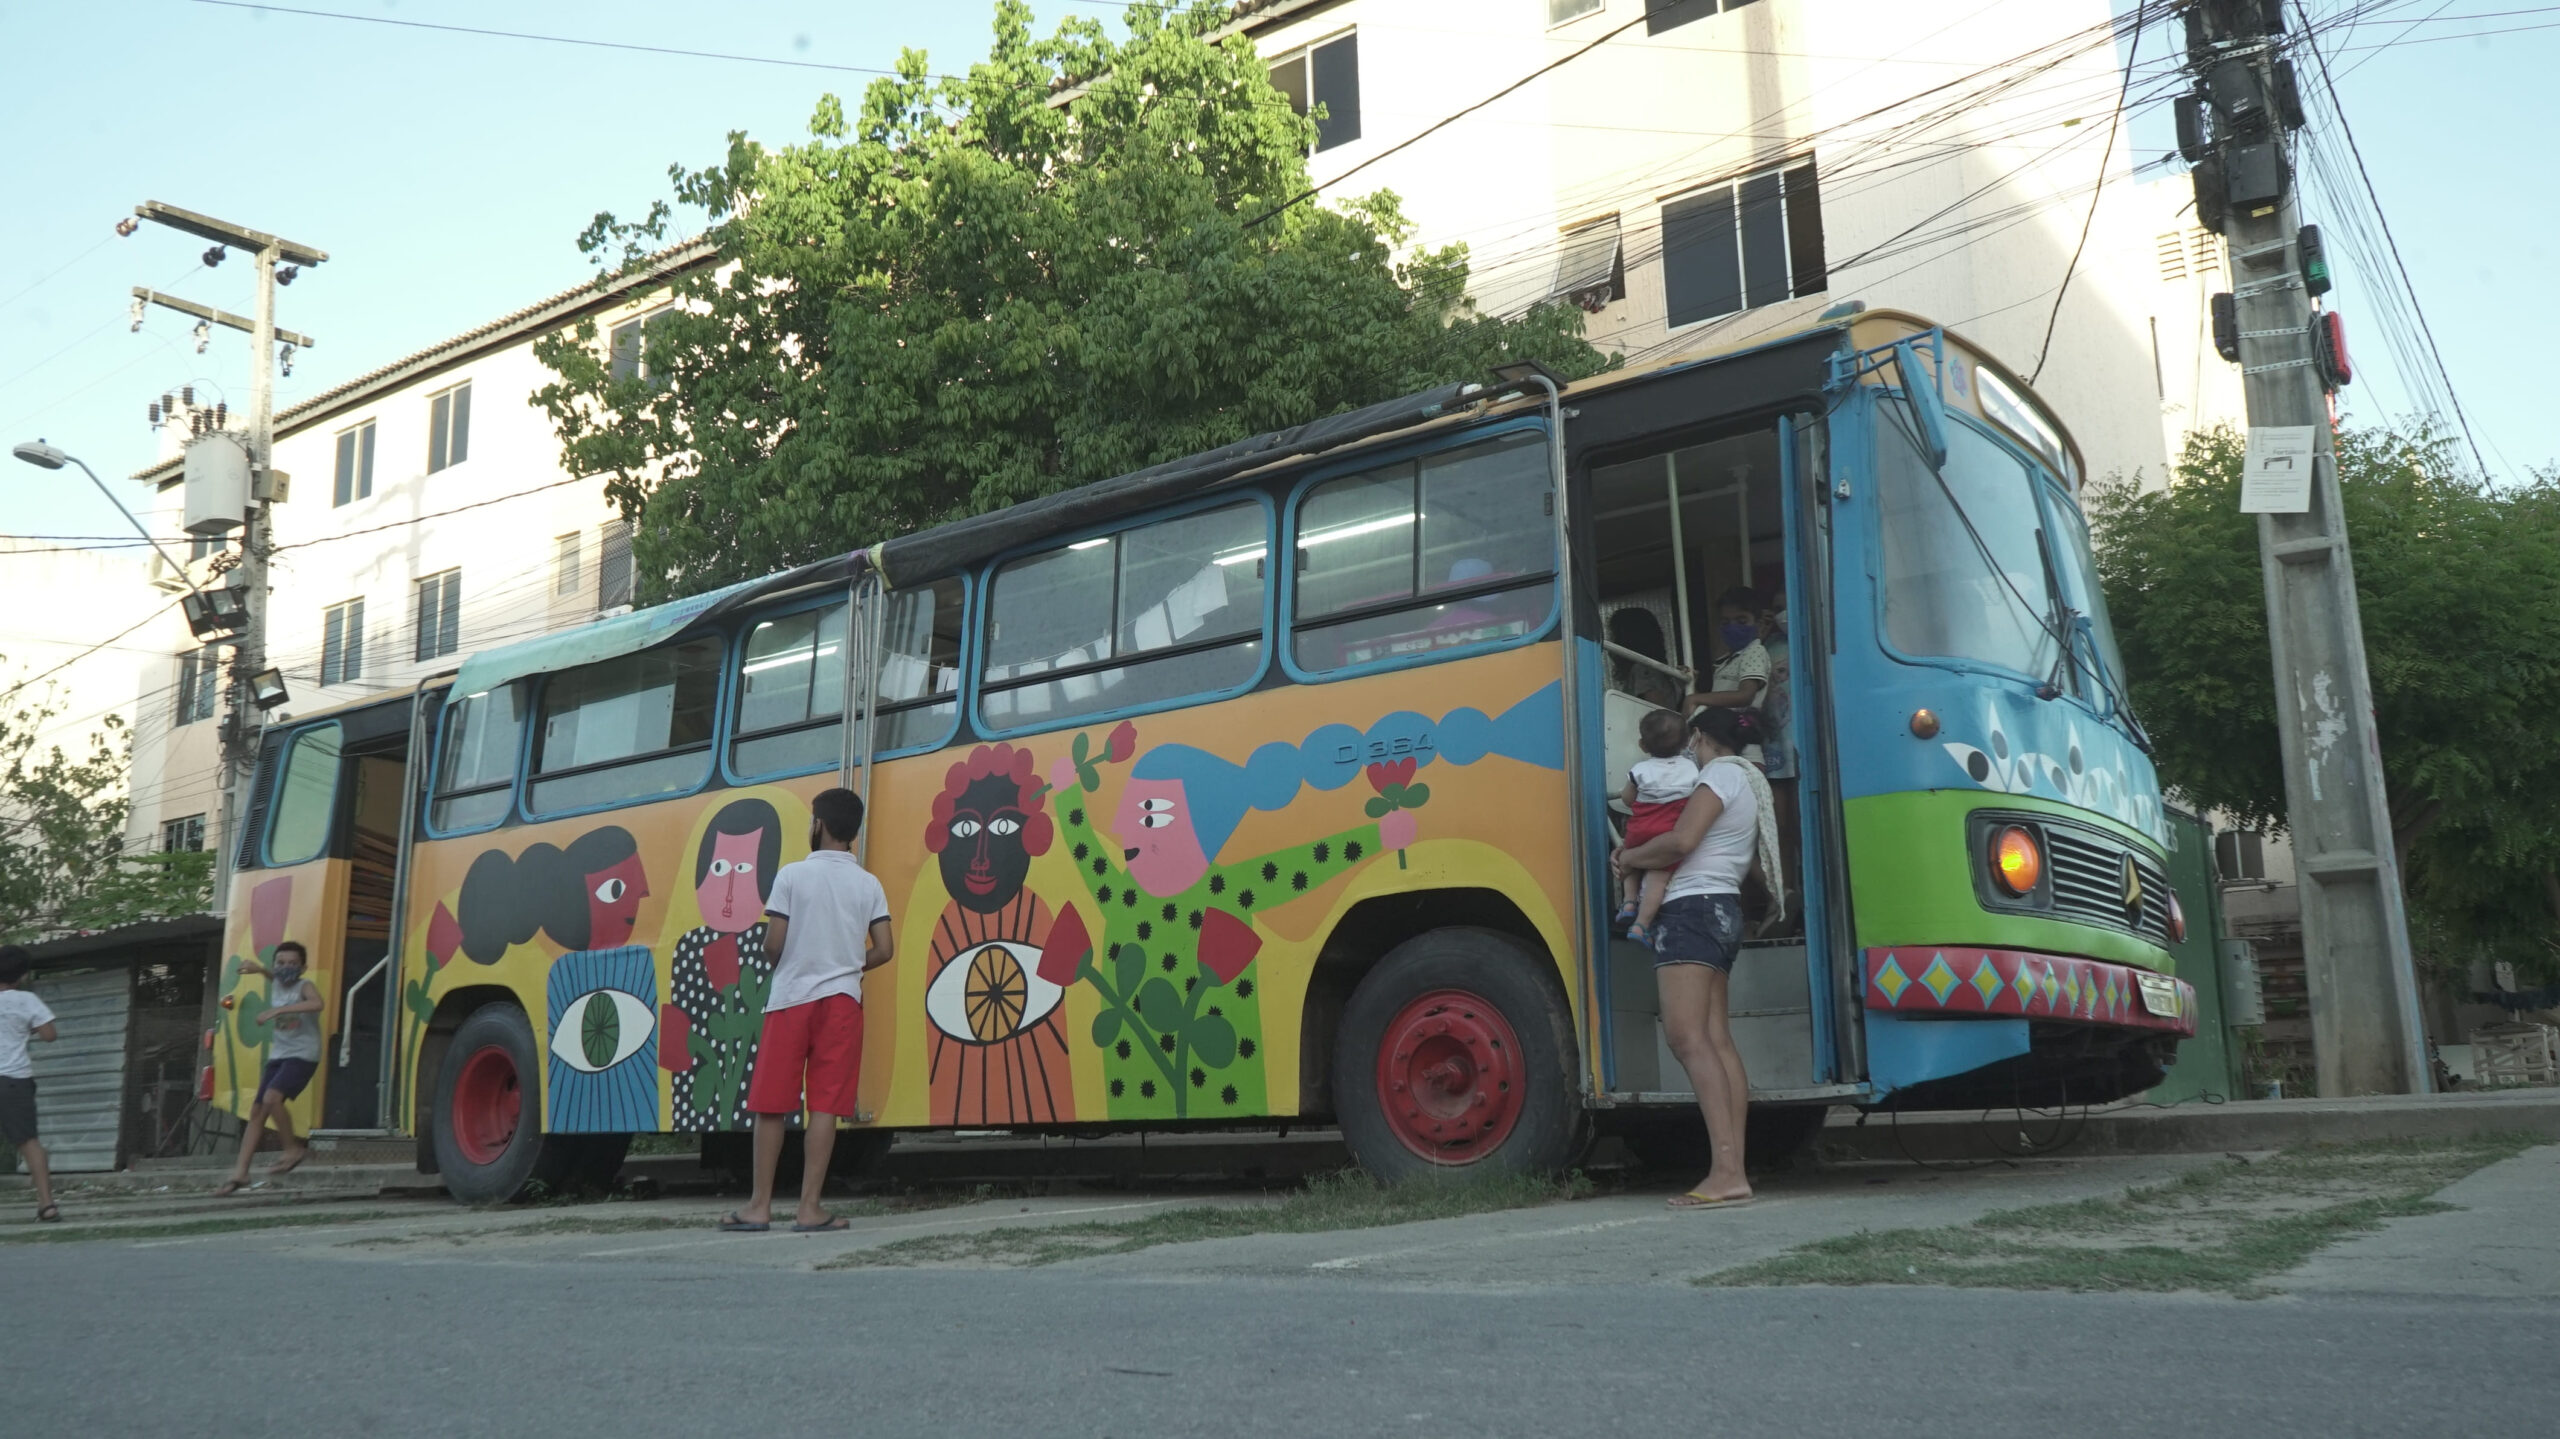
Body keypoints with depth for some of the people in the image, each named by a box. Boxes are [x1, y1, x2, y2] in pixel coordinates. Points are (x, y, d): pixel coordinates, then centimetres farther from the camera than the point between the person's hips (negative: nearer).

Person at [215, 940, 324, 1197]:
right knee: (256, 1111, 4)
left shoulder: (305, 986, -10)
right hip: (278, 1055, 7)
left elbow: (316, 1003, -33)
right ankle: (240, 1172, 7)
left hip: (303, 1055, -7)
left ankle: (293, 1148, -9)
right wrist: (258, 968, 15)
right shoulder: (276, 985, 9)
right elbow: (275, 976, 35)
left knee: (271, 1098, -26)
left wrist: (281, 1010, -39)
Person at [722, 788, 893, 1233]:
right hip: (841, 1000, 2)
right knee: (825, 1106, 0)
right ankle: (809, 1209, -1)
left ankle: (760, 1206, 9)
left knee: (770, 1104, 6)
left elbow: (773, 944, -8)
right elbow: (884, 950, -2)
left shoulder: (792, 874, -4)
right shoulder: (869, 884, 2)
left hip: (790, 998, -1)